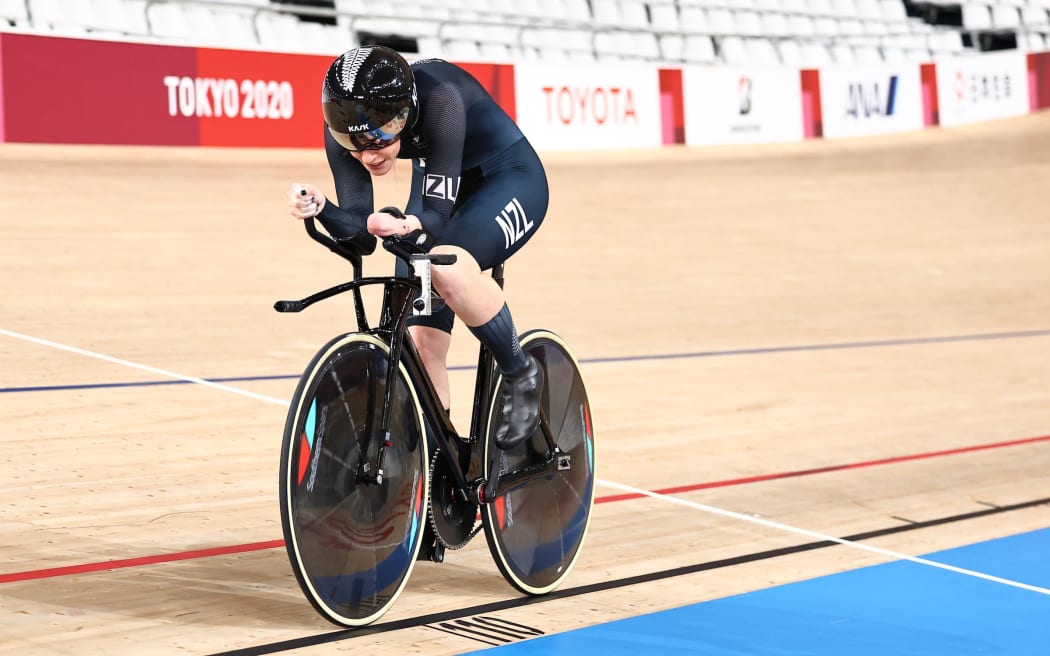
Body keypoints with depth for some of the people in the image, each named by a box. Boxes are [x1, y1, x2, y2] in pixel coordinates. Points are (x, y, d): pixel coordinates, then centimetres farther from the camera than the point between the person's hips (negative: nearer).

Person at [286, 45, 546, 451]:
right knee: (419, 342, -5)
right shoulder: (347, 125, -22)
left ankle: (521, 375, -12)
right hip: (442, 191, 6)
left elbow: (437, 216, -35)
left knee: (448, 267, -36)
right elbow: (356, 227, -23)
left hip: (510, 181, -6)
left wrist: (408, 226, -56)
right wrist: (321, 209, -43)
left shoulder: (439, 100, -36)